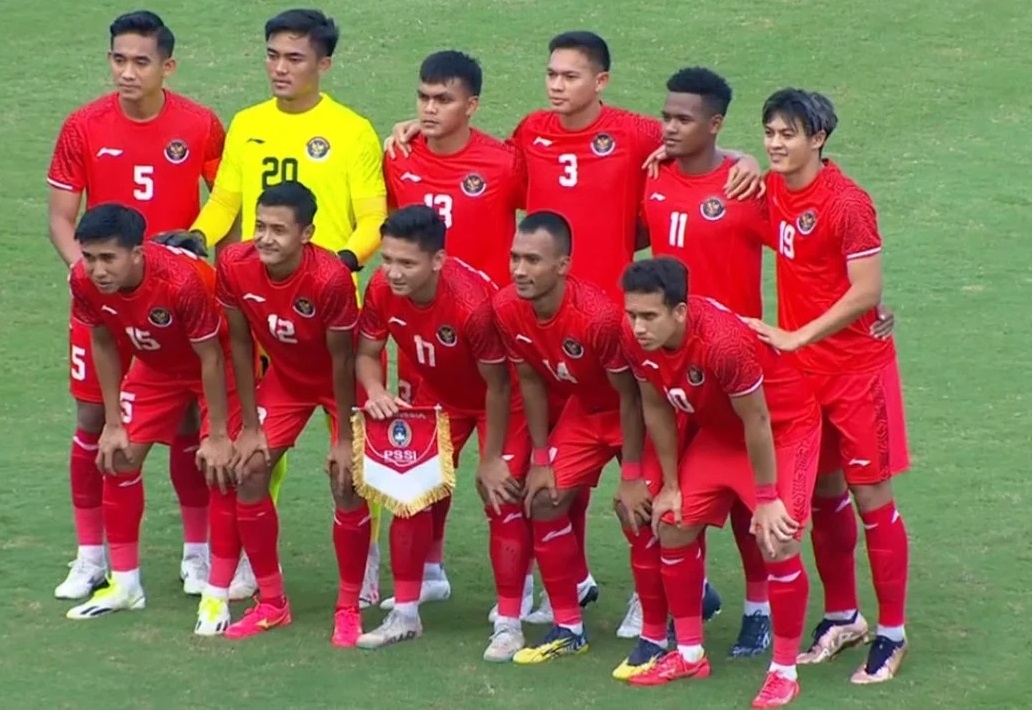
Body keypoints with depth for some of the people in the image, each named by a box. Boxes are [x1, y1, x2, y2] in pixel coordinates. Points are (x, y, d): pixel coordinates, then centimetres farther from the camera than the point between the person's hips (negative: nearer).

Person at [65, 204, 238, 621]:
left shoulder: (181, 280, -41)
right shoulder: (84, 281, -25)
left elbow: (211, 357, -28)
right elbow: (103, 344, -6)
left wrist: (218, 436, -21)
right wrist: (113, 424, -3)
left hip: (218, 361, -5)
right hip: (156, 364, 5)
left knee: (220, 465, -13)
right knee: (119, 457, 1)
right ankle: (125, 584, 14)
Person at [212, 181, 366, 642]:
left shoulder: (330, 279, -36)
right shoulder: (235, 266, -24)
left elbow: (342, 359, -24)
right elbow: (240, 343, -11)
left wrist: (344, 439, -17)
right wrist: (250, 426, -8)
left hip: (341, 380, -4)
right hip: (286, 376, 4)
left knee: (347, 486, -12)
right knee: (247, 475, -2)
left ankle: (348, 609, 5)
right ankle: (272, 603, 13)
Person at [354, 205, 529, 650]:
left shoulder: (473, 302, -40)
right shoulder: (382, 289, -25)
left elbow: (498, 385, -27)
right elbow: (367, 353, -7)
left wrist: (492, 459, -18)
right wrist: (376, 393, -30)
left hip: (499, 399, -5)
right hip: (438, 396, 5)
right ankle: (405, 614, 14)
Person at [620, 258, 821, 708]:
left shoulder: (723, 342, -39)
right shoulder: (639, 340, -19)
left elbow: (757, 423, -28)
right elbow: (657, 409, -2)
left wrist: (766, 499, -18)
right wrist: (670, 485, 3)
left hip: (784, 425, -7)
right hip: (718, 430, 7)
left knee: (776, 540, -18)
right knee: (673, 526, 6)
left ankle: (784, 672, -4)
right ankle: (689, 655, 22)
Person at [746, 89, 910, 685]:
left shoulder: (846, 202, -18)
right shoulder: (771, 190, 3)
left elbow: (867, 291, -20)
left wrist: (798, 336, -21)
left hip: (856, 368, -7)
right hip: (800, 367, 7)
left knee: (871, 496, 0)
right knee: (823, 495, 14)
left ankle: (893, 633, 8)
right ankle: (843, 618, 28)